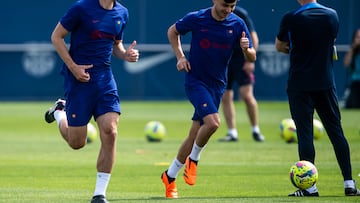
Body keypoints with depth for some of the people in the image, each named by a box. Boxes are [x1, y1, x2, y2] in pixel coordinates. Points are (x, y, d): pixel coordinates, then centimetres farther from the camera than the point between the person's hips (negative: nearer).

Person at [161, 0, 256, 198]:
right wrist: (180, 57, -3)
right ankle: (193, 159, 0)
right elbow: (172, 31, 9)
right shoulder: (196, 18, -10)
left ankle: (170, 176, 23)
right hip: (195, 80, -4)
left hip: (217, 84, 4)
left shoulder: (237, 24, -3)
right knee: (212, 121, -26)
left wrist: (246, 49, -22)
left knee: (195, 134, 7)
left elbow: (252, 57, 1)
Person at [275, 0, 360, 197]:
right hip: (326, 83, 3)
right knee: (336, 130, 9)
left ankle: (310, 186, -3)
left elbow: (279, 46, 6)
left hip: (299, 84, -3)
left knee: (305, 133, -1)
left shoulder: (290, 19, -10)